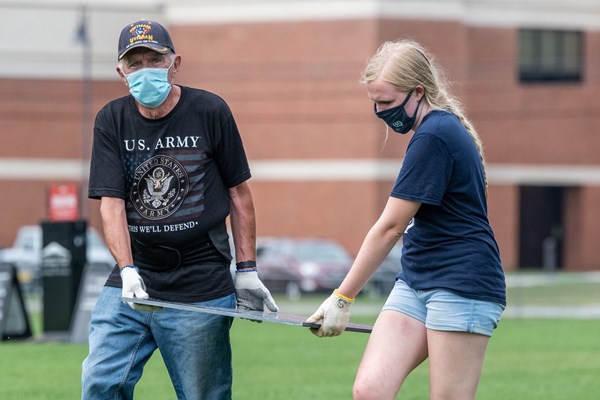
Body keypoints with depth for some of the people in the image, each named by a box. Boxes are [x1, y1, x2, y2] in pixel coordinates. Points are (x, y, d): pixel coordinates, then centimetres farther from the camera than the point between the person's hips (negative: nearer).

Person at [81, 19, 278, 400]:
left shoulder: (209, 111, -1)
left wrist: (247, 271, 2)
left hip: (201, 288, -2)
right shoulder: (111, 121, 4)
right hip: (132, 282, 2)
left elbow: (239, 193, 5)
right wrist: (127, 270, -16)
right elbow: (111, 202, -2)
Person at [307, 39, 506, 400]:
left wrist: (342, 298, -9)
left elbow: (390, 228, -15)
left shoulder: (434, 136, -16)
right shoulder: (442, 128, 14)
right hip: (416, 283, 10)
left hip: (462, 286, -10)